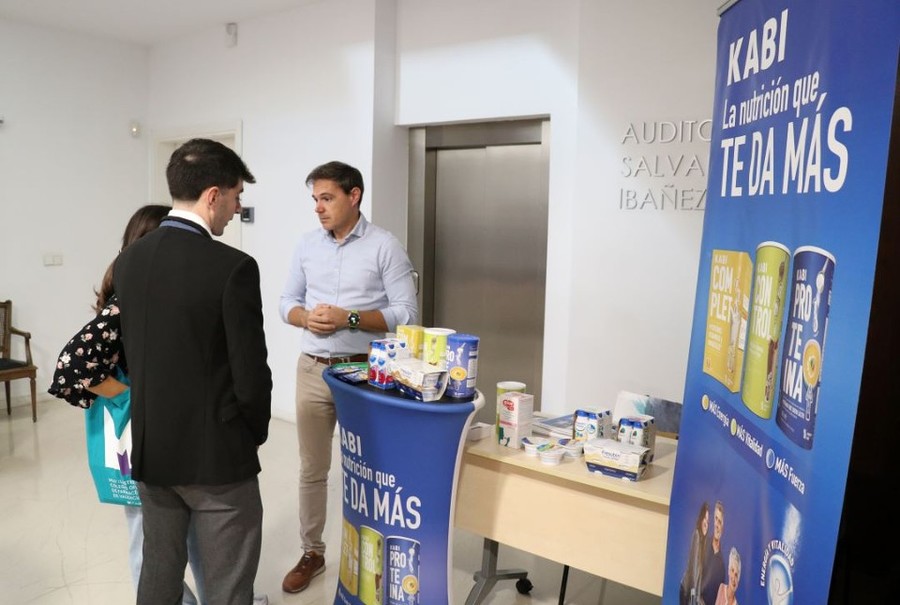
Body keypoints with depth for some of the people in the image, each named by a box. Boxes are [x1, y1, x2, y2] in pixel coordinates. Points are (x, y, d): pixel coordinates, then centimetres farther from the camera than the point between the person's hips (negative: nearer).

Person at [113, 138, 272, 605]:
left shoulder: (127, 260, 0)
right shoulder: (233, 267, -20)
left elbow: (130, 352, 7)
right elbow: (250, 375, -18)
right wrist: (255, 434, 2)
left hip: (150, 448, 7)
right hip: (217, 454, -6)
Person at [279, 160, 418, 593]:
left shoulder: (385, 246, -7)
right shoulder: (306, 245, 6)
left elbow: (406, 313, -11)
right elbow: (287, 302, 10)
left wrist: (350, 318, -20)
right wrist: (306, 317, -12)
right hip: (313, 370, 4)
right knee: (312, 468, 12)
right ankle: (312, 552, 30)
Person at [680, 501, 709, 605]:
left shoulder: (704, 539, 7)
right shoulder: (696, 534, -14)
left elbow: (699, 569, 10)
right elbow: (693, 564, -18)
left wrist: (697, 594, 9)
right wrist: (693, 589, -21)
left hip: (694, 588, 7)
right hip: (687, 587, -7)